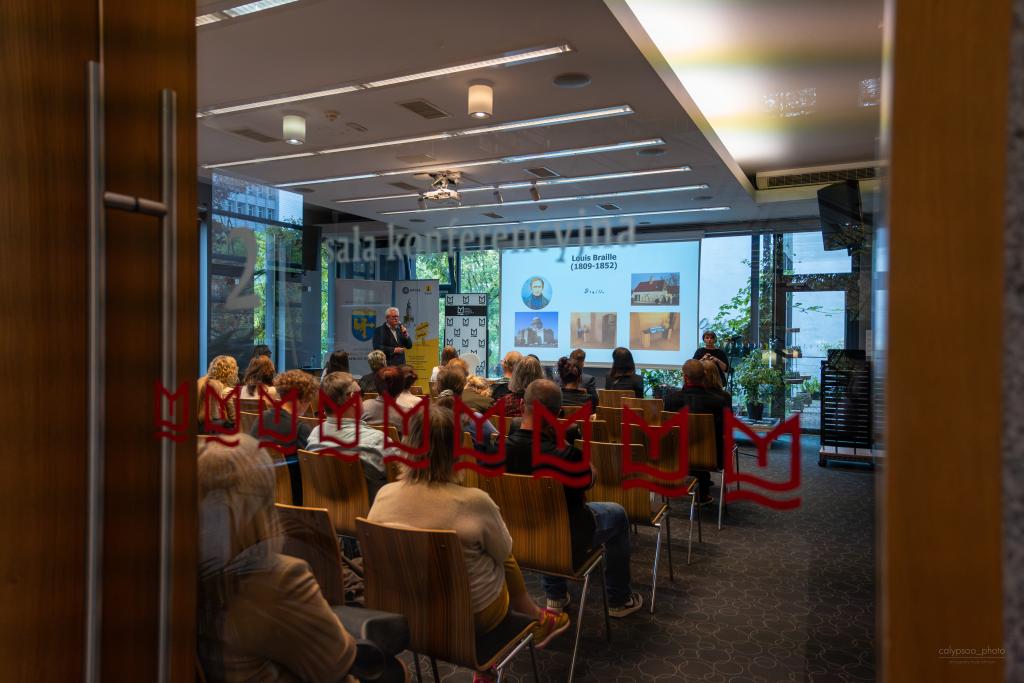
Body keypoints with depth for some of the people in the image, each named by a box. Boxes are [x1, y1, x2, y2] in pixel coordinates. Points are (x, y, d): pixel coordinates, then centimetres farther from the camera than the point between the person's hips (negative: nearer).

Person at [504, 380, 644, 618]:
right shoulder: (566, 455, -34)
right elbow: (590, 479, -11)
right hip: (567, 545, -4)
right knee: (617, 514, 23)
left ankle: (555, 597, 45)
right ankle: (619, 600, 38)